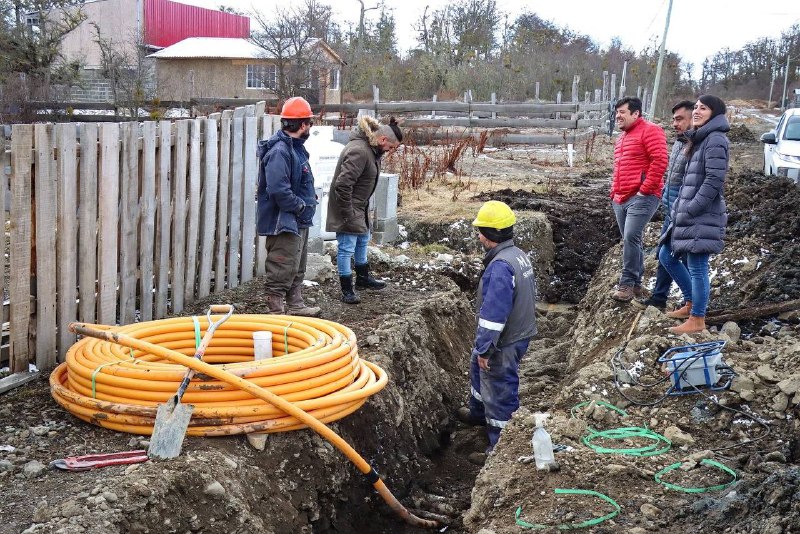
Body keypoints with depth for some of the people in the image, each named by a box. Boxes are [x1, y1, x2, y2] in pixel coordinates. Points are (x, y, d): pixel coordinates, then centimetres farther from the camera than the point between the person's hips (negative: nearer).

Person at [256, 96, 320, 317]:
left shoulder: (295, 147, 12)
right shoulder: (279, 151, -21)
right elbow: (278, 189, -29)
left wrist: (309, 200, 7)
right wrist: (300, 206, -18)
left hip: (299, 222, 11)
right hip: (283, 222, -11)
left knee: (297, 268, 20)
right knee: (282, 270, -4)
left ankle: (295, 305, 31)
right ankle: (276, 312, 3)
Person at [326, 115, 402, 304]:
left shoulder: (371, 149, 5)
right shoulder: (359, 151, -27)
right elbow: (343, 184, -31)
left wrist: (362, 208, 17)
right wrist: (347, 214, -25)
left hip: (359, 206, 11)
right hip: (348, 208, -11)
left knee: (363, 240, 24)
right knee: (346, 247, -3)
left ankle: (363, 277, 42)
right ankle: (347, 290, 6)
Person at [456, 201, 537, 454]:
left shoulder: (500, 267, -29)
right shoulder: (519, 255, 2)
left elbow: (493, 314, -29)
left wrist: (484, 348, -20)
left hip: (504, 344, -10)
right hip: (519, 332, 10)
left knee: (500, 390, 5)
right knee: (477, 367, 30)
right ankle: (478, 412, 52)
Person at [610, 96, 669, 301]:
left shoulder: (649, 131, -7)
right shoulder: (623, 137, 22)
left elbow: (659, 161, -16)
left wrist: (644, 189, -18)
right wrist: (614, 192, 18)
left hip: (641, 197, -9)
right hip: (620, 199, 9)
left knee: (631, 238, -18)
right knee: (631, 241, 11)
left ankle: (627, 283, -13)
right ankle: (636, 284, 17)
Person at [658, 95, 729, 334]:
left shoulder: (715, 140, -13)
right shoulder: (699, 140, 18)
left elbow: (714, 181, -20)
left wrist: (689, 211, -19)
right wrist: (678, 209, 13)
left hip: (704, 216, -10)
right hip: (689, 216, 10)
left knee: (697, 268, -4)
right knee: (666, 256, 17)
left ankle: (697, 319, 7)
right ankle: (691, 303, 29)